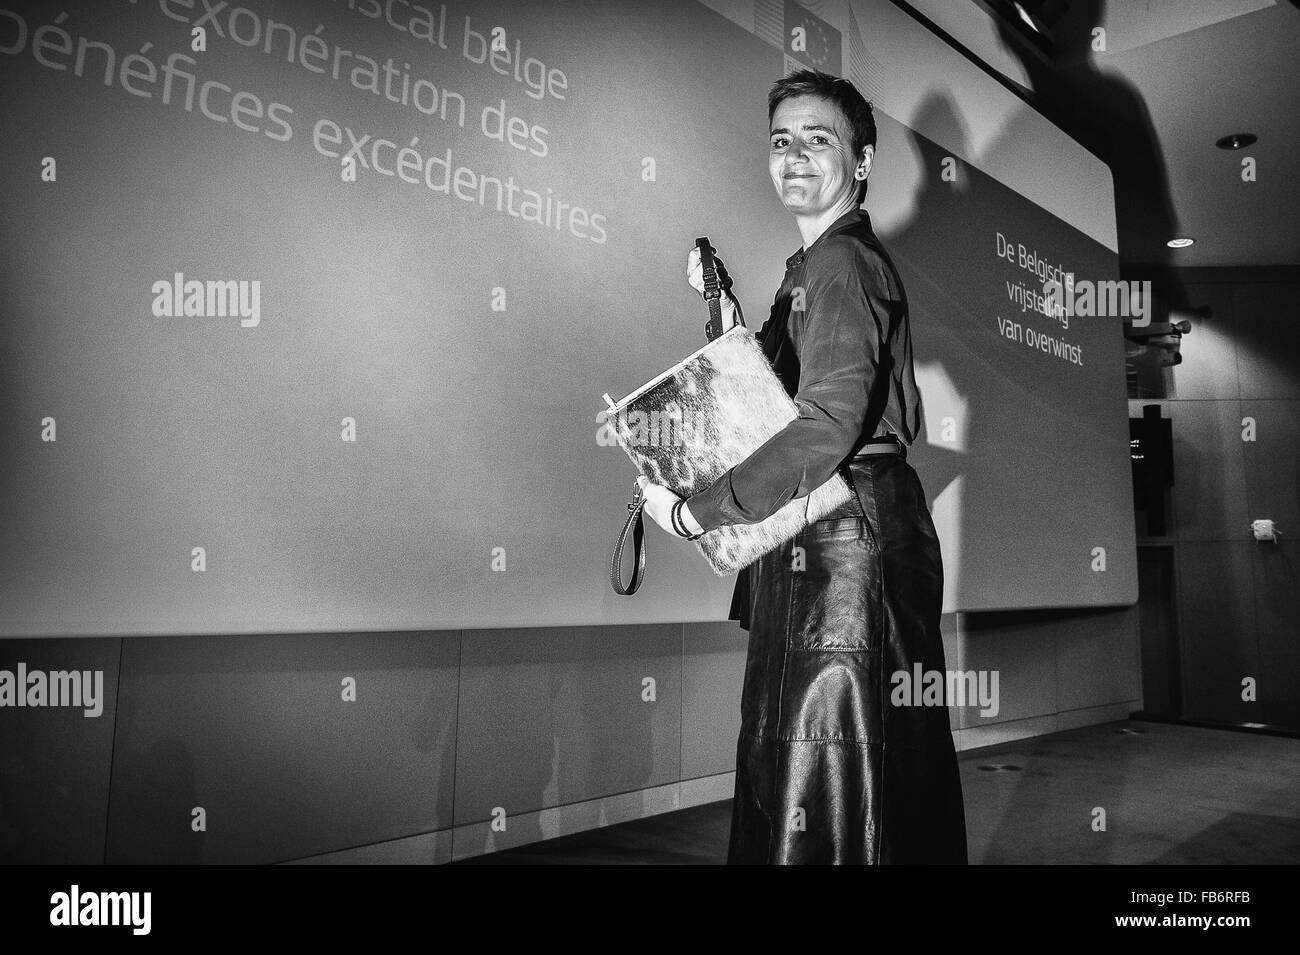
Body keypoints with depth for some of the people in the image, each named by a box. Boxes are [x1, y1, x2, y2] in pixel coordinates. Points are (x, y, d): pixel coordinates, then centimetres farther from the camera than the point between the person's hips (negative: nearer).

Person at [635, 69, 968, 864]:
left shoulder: (842, 263, -11)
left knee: (827, 767, -3)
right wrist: (731, 320, 7)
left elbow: (832, 418, -25)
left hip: (845, 537, -10)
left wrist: (695, 512, -23)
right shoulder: (817, 264, 22)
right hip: (823, 537, 10)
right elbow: (779, 393, 20)